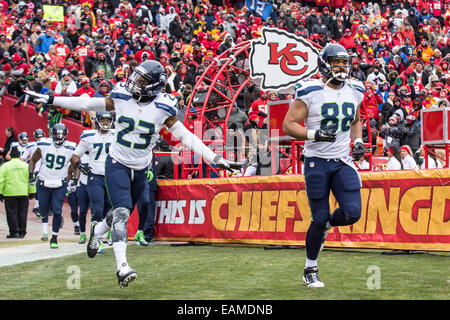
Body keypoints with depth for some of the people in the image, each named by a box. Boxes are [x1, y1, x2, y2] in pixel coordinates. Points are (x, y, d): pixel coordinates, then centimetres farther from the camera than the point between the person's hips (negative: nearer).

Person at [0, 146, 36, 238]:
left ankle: (14, 232, 1)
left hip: (10, 193, -2)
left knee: (12, 213, 3)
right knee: (22, 212, 9)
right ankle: (22, 232, 11)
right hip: (23, 193, 2)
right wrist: (32, 192, 12)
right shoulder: (26, 165, 4)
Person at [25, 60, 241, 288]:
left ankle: (97, 230, 49)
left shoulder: (163, 108, -9)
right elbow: (88, 104, 3)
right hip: (117, 164, -2)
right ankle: (122, 267, -22)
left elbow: (185, 136, -5)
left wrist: (216, 159, -10)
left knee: (122, 213, 14)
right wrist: (49, 100, 5)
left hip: (140, 169, 2)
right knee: (121, 211, -19)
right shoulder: (121, 97, -7)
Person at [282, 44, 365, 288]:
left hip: (343, 162, 4)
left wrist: (358, 142, 7)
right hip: (317, 162, -4)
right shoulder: (310, 92, -9)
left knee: (352, 213, -12)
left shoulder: (354, 92, 8)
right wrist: (315, 135, -24)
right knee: (319, 218, -1)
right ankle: (310, 270, 18)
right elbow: (289, 125, -10)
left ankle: (326, 225, 24)